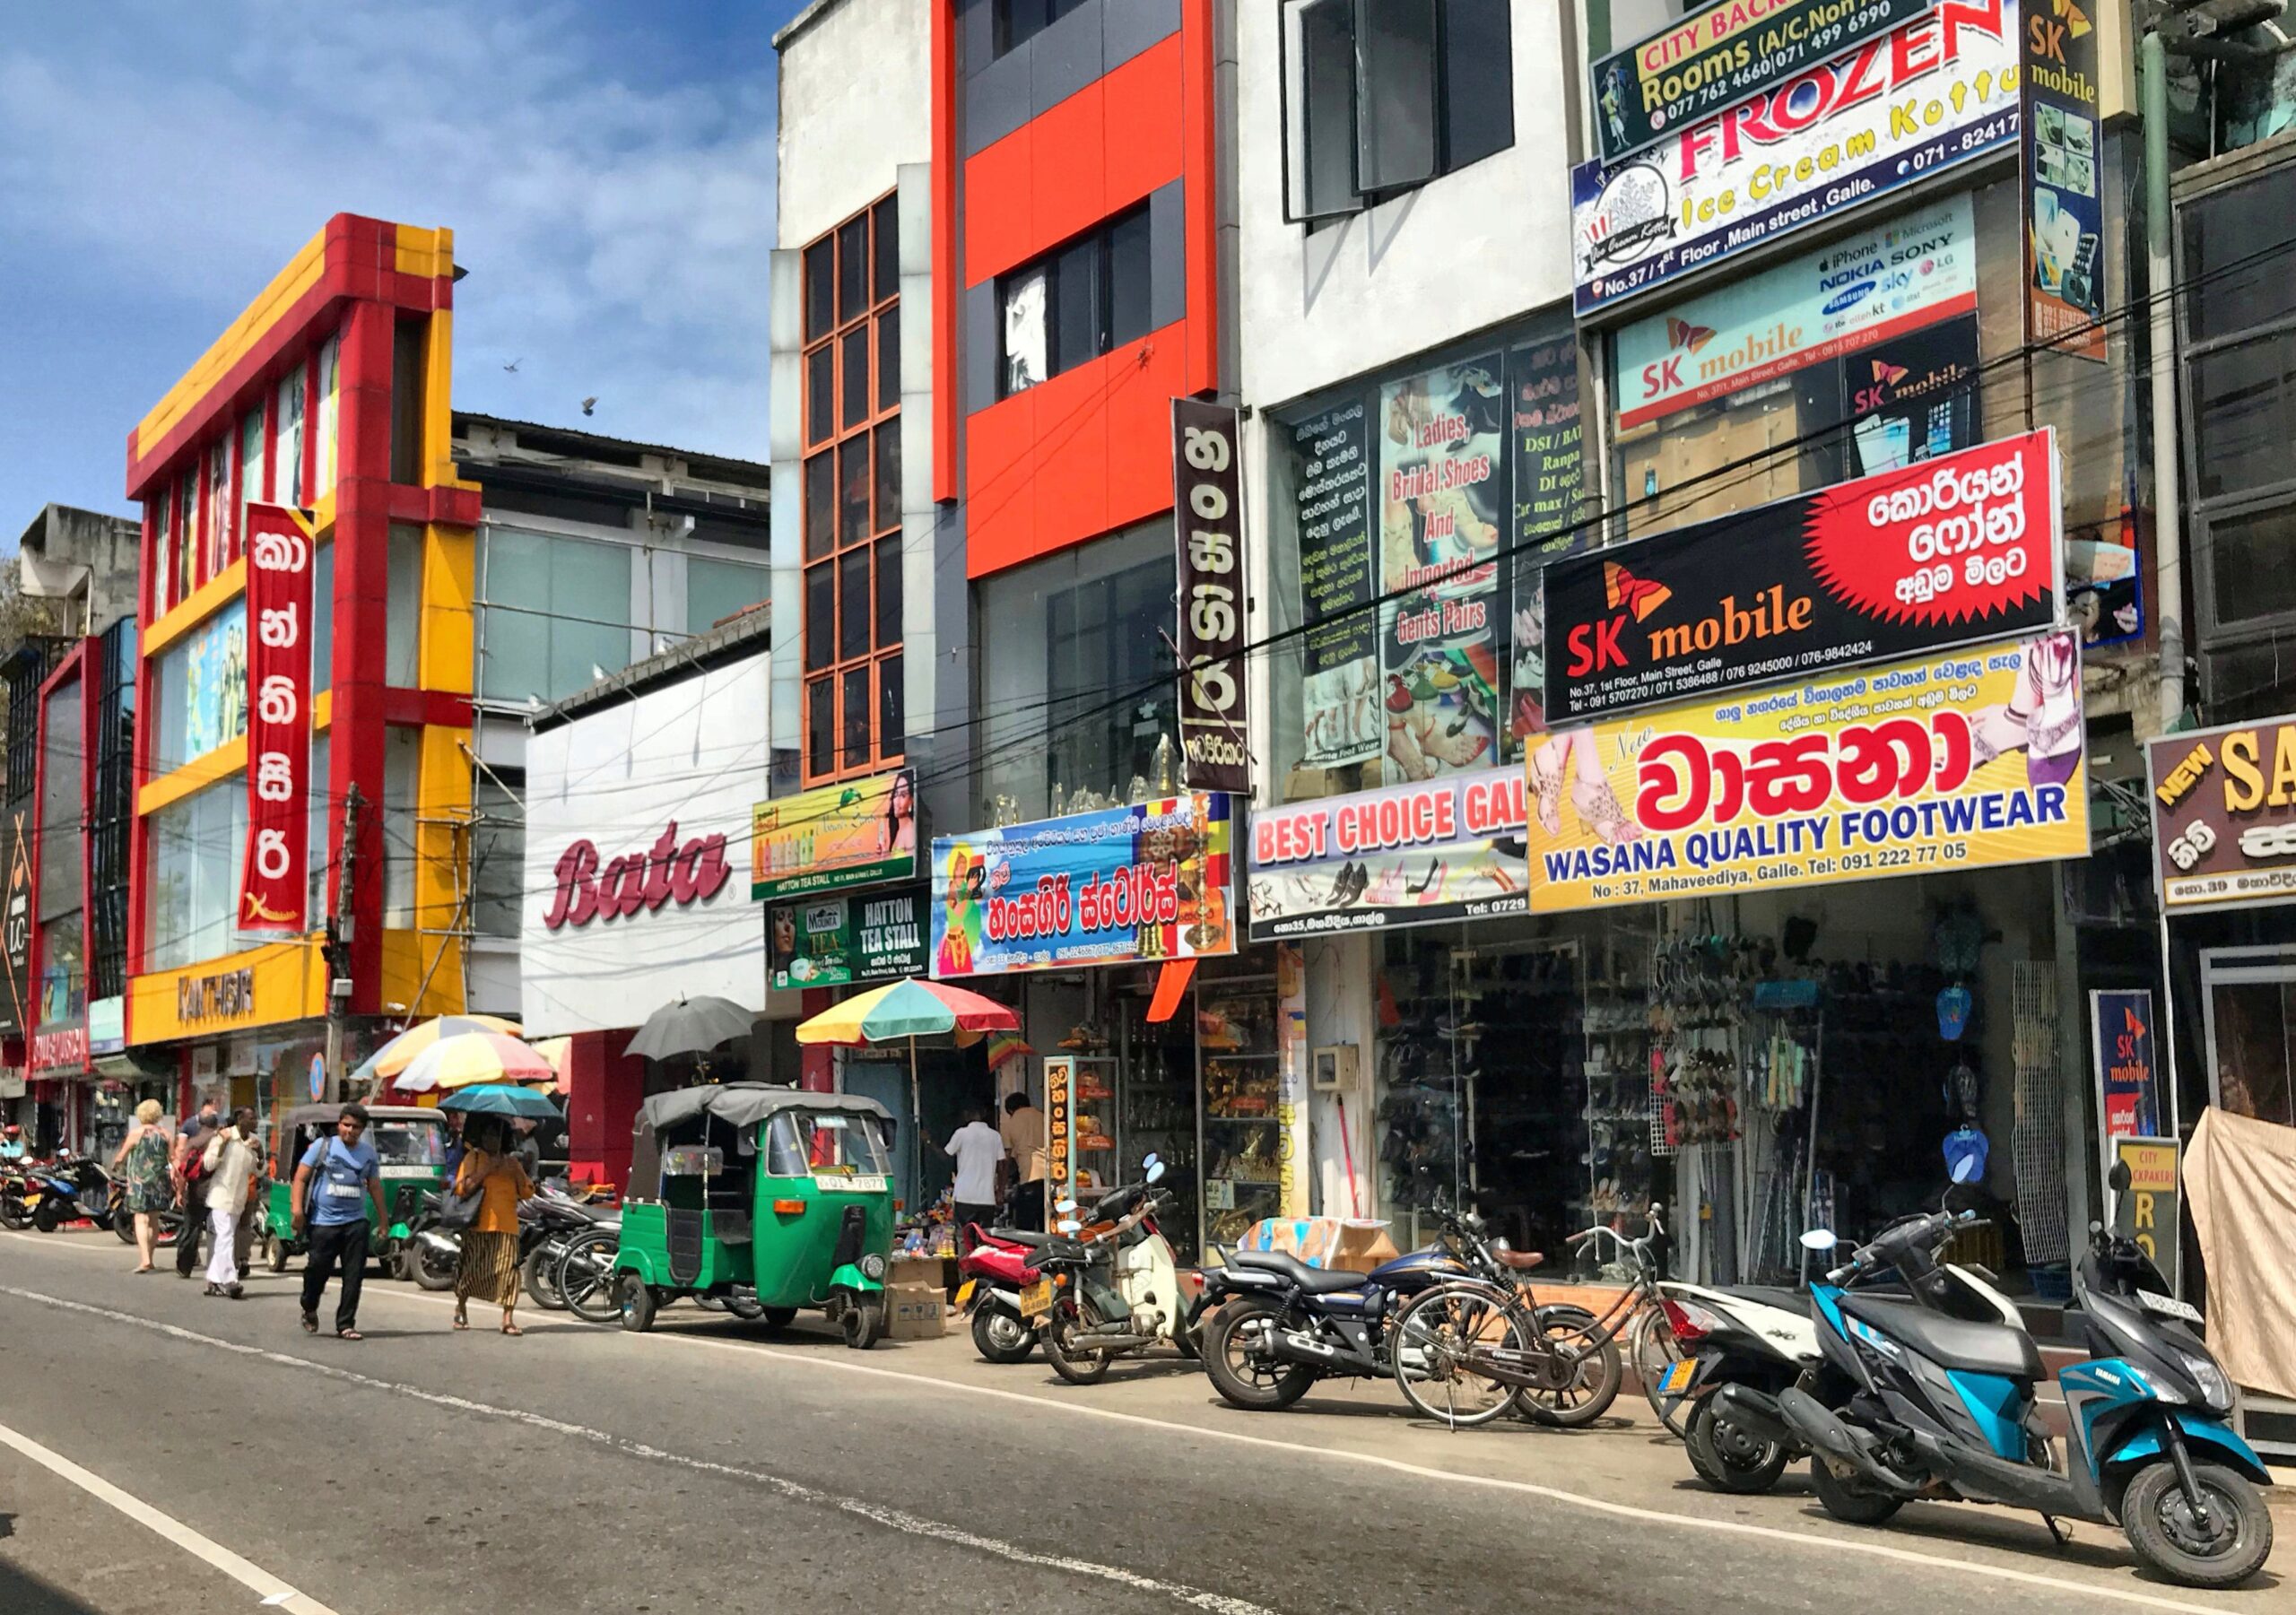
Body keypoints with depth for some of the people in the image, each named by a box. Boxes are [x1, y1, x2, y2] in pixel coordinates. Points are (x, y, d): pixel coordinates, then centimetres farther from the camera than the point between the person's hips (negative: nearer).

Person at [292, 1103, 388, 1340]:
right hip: (324, 1221, -3)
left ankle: (345, 1325, 3)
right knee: (319, 1270, -1)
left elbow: (375, 1186, 19)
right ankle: (309, 1311, 28)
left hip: (355, 1222, 3)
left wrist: (383, 1218, 17)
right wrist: (298, 1209, -12)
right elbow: (301, 1178, -1)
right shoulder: (323, 1146, 1)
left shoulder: (368, 1153, 10)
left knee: (354, 1275, -4)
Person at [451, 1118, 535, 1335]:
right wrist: (486, 1170, -13)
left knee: (509, 1269, -9)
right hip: (478, 1224, -2)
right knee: (472, 1267, 5)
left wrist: (517, 1172, -4)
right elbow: (461, 1187, -9)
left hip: (506, 1226, 2)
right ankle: (461, 1307, 31)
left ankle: (508, 1319, -10)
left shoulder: (510, 1160, 18)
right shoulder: (473, 1158, 6)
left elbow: (528, 1193, 11)